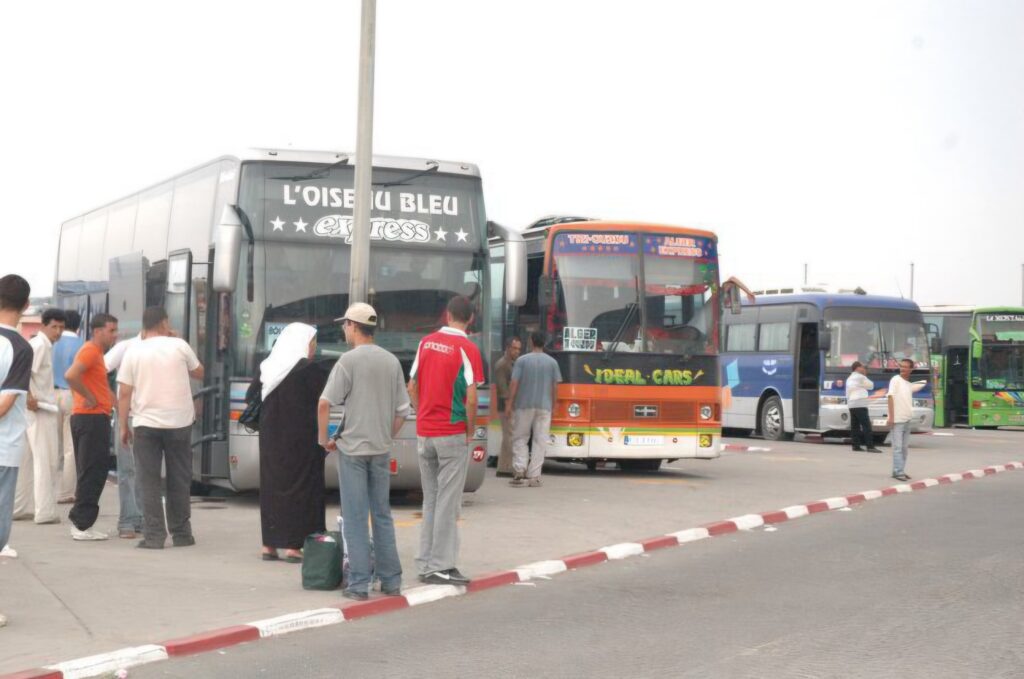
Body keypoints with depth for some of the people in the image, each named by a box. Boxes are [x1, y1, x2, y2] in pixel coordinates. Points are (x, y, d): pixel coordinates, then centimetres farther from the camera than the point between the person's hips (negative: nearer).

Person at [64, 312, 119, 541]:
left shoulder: (96, 352, 19)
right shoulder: (90, 350, -13)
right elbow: (70, 375, -27)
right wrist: (90, 398, -19)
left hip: (88, 418, 11)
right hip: (92, 418, -11)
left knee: (89, 473, 14)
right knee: (92, 473, -7)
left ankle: (79, 522, 18)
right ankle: (82, 525, -5)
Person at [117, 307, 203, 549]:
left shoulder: (133, 352, -1)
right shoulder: (179, 346, -1)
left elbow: (124, 394, -3)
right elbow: (199, 373, 15)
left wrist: (123, 426, 5)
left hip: (145, 423, -1)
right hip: (179, 422, 1)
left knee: (149, 481, 3)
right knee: (179, 480, 11)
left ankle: (153, 535, -3)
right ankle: (181, 534, 17)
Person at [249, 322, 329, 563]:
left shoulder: (268, 367, 6)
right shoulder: (309, 370, -12)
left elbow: (251, 396, 13)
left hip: (272, 438, 6)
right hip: (301, 439, -6)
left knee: (271, 486, 12)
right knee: (300, 487, 0)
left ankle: (269, 545, 14)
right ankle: (293, 546, -2)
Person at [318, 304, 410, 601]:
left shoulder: (349, 360, -10)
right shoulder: (391, 361, 5)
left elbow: (325, 403, -16)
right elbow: (402, 410, 7)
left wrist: (324, 438, -3)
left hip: (352, 448, -5)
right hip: (381, 449, 5)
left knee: (355, 517, 0)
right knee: (382, 514, 13)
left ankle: (359, 584, 0)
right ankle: (391, 581, 15)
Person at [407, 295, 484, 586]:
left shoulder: (426, 342, 6)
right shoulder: (467, 349, -11)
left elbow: (412, 387, 10)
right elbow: (471, 398, -16)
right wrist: (470, 431, -3)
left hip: (424, 434, 6)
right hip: (452, 434, -6)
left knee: (430, 501, 13)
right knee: (447, 503, -1)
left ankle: (426, 565, 16)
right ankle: (441, 567, 0)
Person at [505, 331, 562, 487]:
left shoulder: (522, 360, -3)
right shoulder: (552, 362, 3)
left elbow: (514, 384, -6)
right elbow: (555, 387, 3)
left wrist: (509, 404, -1)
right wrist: (553, 405, 12)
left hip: (524, 405, -1)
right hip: (544, 406, 1)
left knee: (519, 438, 9)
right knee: (540, 440, 4)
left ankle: (520, 470, -5)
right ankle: (534, 476, 1)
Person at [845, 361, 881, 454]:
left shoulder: (849, 379, 19)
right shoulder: (861, 377, -7)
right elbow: (871, 386, 3)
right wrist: (865, 375, 11)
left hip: (851, 404, 9)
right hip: (860, 405, -9)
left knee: (855, 426, 7)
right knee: (866, 425, -11)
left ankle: (856, 445, 5)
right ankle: (870, 446, -17)